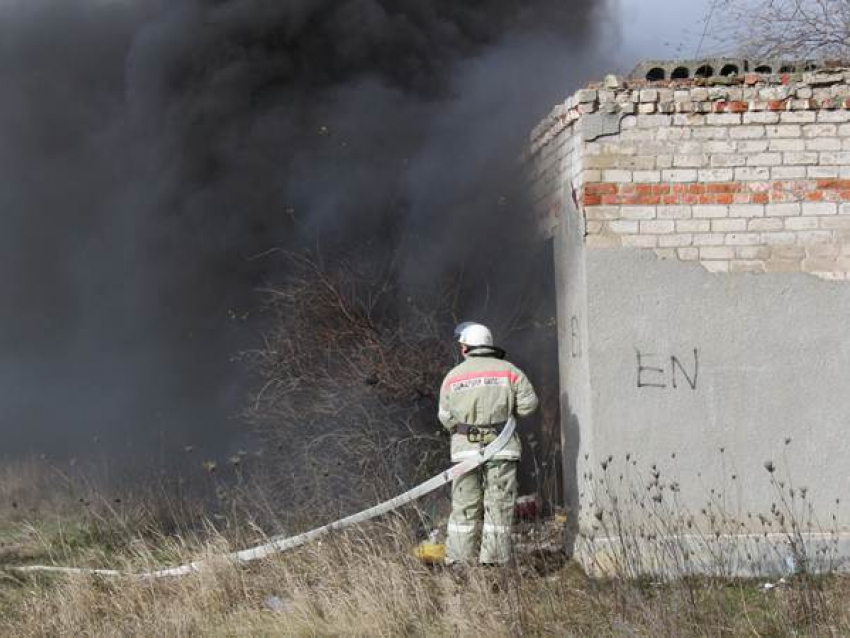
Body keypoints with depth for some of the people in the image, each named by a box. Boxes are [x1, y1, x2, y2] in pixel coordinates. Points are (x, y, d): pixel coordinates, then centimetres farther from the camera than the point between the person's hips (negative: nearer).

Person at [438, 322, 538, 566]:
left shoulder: (453, 376, 4)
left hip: (465, 447, 1)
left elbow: (446, 417, 4)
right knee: (499, 507, 3)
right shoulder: (508, 370, 2)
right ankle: (494, 560, 1)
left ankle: (458, 560, 4)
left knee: (464, 508, 7)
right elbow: (528, 403, -2)